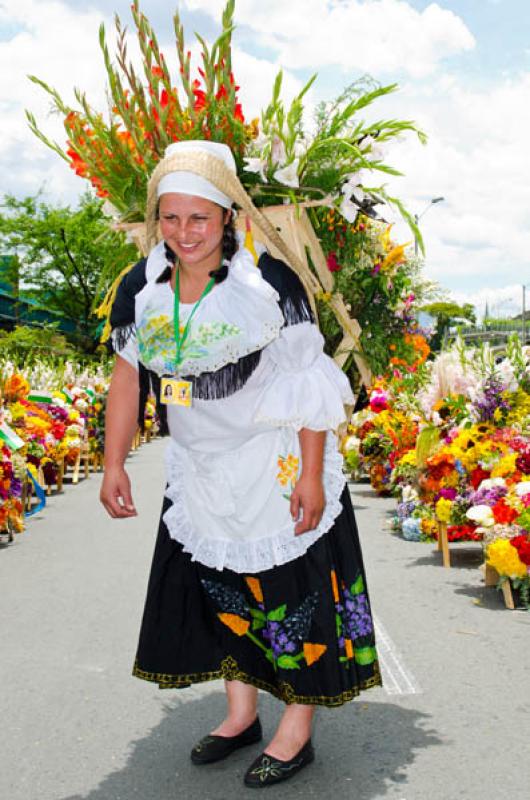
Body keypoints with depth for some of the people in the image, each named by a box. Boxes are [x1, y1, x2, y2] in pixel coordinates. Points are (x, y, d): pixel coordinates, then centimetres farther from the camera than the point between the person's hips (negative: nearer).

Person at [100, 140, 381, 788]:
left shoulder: (269, 283, -18)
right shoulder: (140, 289, -5)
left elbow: (310, 386, -16)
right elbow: (127, 376, 5)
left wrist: (311, 475, -18)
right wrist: (114, 464, 4)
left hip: (278, 462, -5)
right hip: (200, 469, 5)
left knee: (292, 587, 3)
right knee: (217, 583, 14)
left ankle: (298, 731, 22)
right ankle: (241, 714, 34)